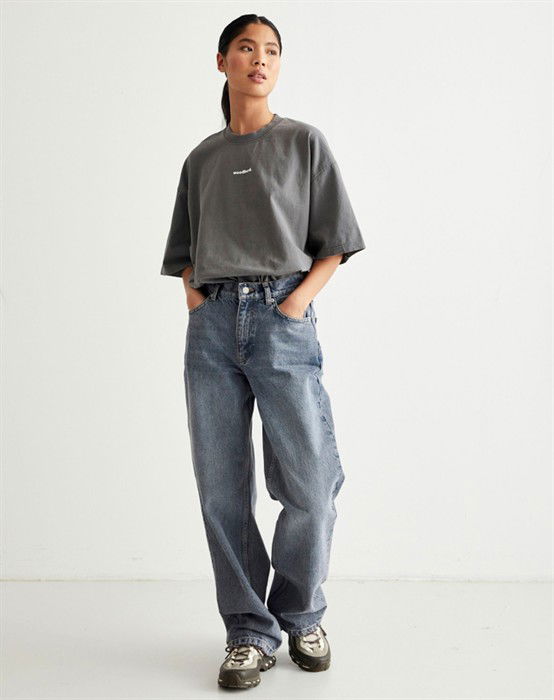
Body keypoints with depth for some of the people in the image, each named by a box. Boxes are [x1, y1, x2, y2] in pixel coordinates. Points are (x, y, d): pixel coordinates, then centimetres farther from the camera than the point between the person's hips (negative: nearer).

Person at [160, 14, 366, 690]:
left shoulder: (305, 142, 11)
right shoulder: (202, 158, 18)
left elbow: (334, 244, 7)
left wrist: (297, 301, -7)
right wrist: (194, 298, 6)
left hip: (282, 318, -2)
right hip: (211, 325, 3)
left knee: (310, 487, -7)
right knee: (222, 489, -1)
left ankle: (300, 615, 17)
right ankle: (249, 632, 11)